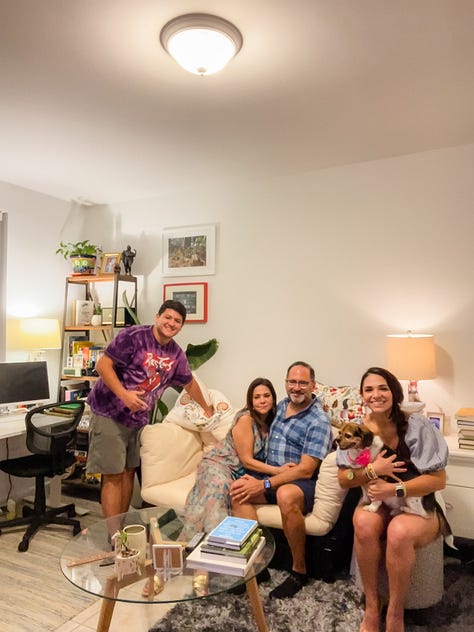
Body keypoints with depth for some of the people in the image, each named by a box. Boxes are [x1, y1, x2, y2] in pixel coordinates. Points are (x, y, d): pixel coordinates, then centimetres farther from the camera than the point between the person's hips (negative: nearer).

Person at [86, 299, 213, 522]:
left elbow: (190, 383, 20)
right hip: (109, 413, -6)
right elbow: (102, 365, -18)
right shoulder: (134, 336, -16)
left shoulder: (176, 354, 4)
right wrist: (124, 395, -27)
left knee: (128, 472, 12)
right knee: (113, 476, -4)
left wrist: (206, 409, 29)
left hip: (137, 418, 7)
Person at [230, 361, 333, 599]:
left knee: (286, 495, -38)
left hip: (305, 483, -6)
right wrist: (256, 479, 9)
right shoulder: (281, 406, 8)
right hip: (272, 476, 7)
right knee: (237, 488, -18)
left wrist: (265, 485, -23)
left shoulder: (318, 421, -14)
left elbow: (305, 470, -20)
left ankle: (299, 570, -16)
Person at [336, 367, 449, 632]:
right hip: (377, 502, 3)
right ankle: (371, 607, -12)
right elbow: (343, 479, -3)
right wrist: (373, 470, -22)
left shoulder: (417, 426, -14)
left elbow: (439, 480, -14)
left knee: (399, 531, -35)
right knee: (364, 521, -31)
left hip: (419, 506, -2)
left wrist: (394, 489, -26)